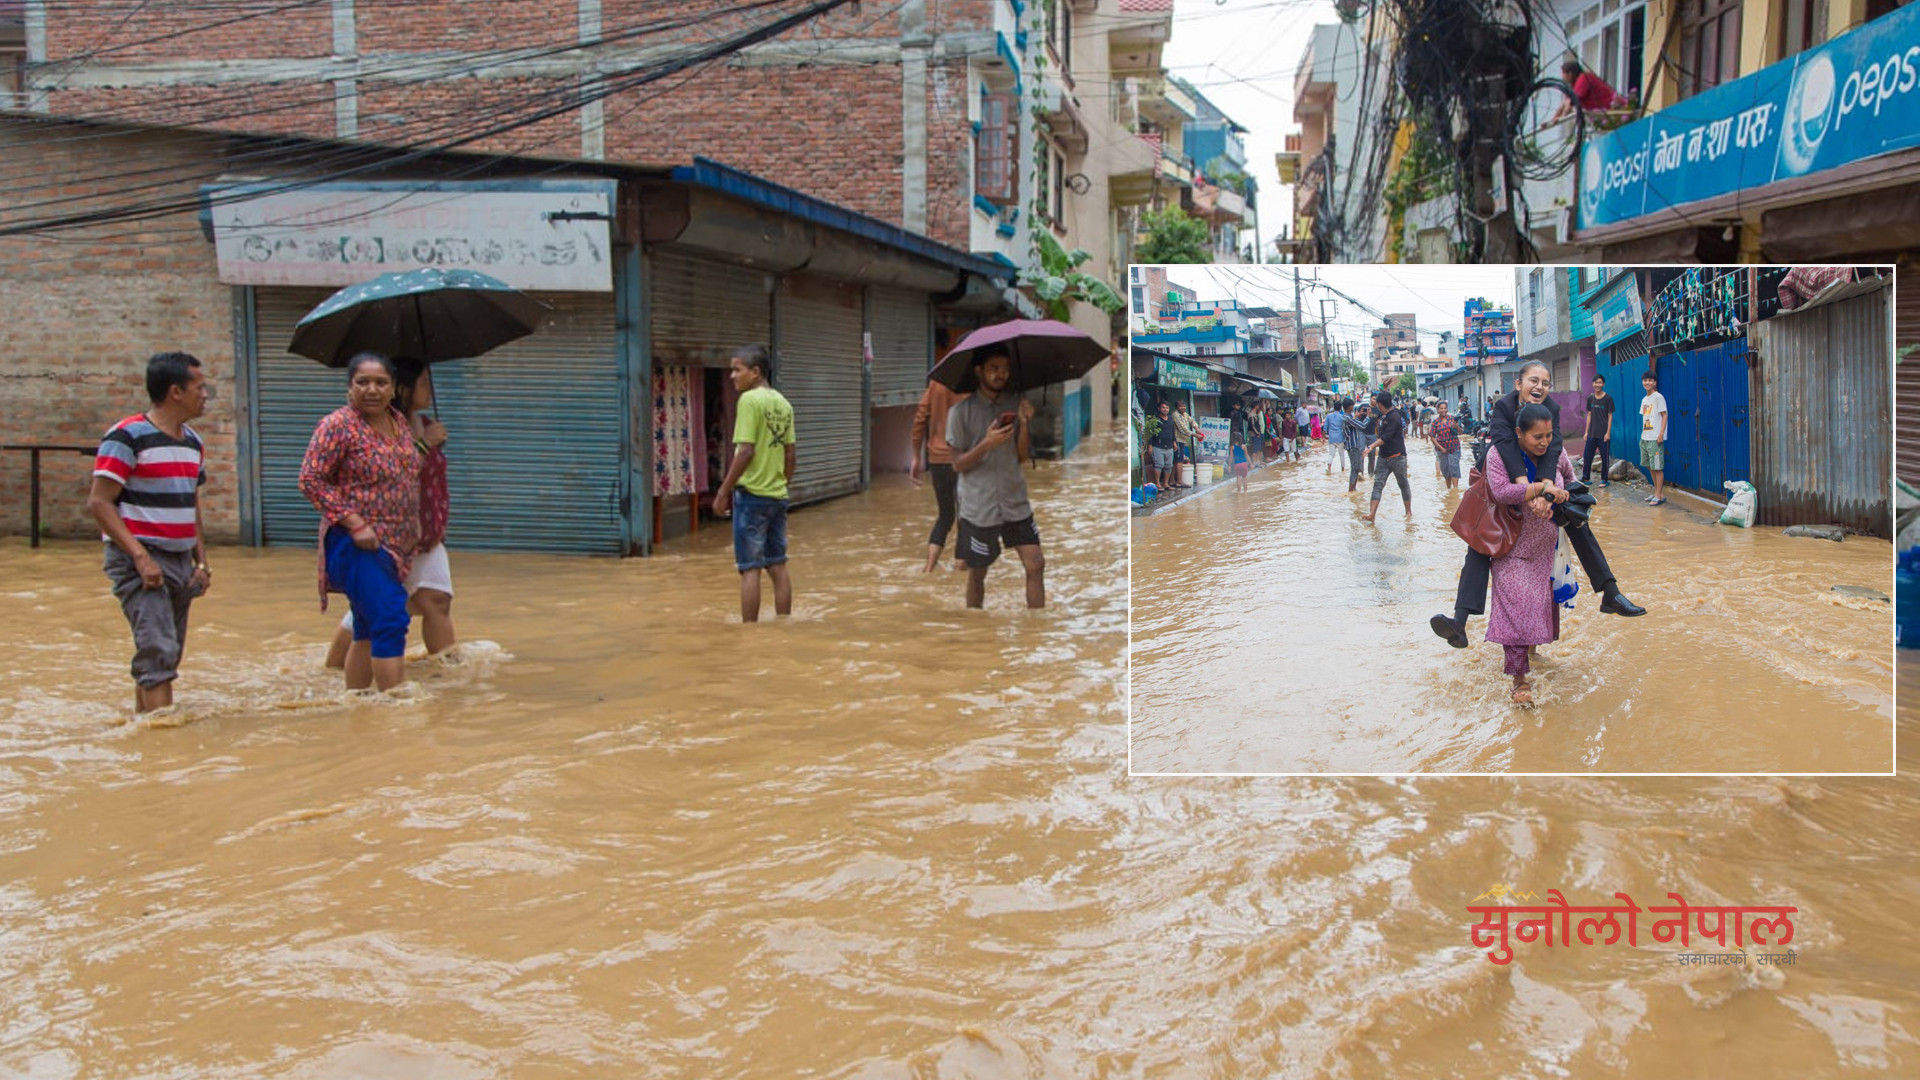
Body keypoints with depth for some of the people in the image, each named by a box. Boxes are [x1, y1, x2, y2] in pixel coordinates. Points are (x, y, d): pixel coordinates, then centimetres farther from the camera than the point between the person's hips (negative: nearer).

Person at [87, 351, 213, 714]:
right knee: (159, 652, -16)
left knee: (164, 656, 11)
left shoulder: (193, 442, 13)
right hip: (140, 563, -8)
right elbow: (98, 502, -14)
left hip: (180, 561, 8)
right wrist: (140, 556, -21)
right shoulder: (127, 437, -11)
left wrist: (202, 561, 10)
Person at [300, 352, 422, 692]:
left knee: (369, 632, 13)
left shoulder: (400, 423, 11)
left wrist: (414, 530, 16)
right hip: (356, 545, -8)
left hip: (394, 546, 8)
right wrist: (355, 523, -20)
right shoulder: (337, 426, -11)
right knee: (390, 621, -16)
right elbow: (310, 480, -14)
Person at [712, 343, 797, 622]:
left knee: (750, 569, -2)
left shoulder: (749, 400, -12)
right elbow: (790, 452, 11)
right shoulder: (783, 403, 10)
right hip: (778, 495, 7)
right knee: (778, 567, 11)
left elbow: (746, 451, -18)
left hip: (752, 494, -7)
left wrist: (723, 491, -13)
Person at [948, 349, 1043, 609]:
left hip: (1016, 502, 3)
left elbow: (1023, 456, 4)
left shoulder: (1016, 404, 4)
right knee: (977, 573, 8)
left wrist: (1024, 423, -14)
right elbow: (958, 464, -7)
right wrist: (987, 444, -23)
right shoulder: (961, 411, -7)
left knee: (1036, 565, -4)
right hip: (979, 507, -3)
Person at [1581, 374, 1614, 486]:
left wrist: (1608, 432, -10)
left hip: (1603, 434, -4)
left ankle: (1604, 480, 11)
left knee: (1605, 457, 2)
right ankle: (1585, 478, 15)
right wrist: (1586, 432, 8)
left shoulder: (1608, 399, -5)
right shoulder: (1590, 399, 7)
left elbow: (1610, 416, -5)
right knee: (1587, 455, 5)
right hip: (1592, 434, 4)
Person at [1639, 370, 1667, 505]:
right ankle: (1656, 492, 22)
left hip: (1655, 438, -8)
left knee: (1657, 467, -6)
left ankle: (1659, 495, -4)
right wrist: (1643, 436, 13)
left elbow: (1664, 415, -10)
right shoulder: (1644, 400, 15)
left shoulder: (1658, 397, -7)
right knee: (1650, 466, 13)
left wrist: (1661, 434, -17)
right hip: (1645, 438, 8)